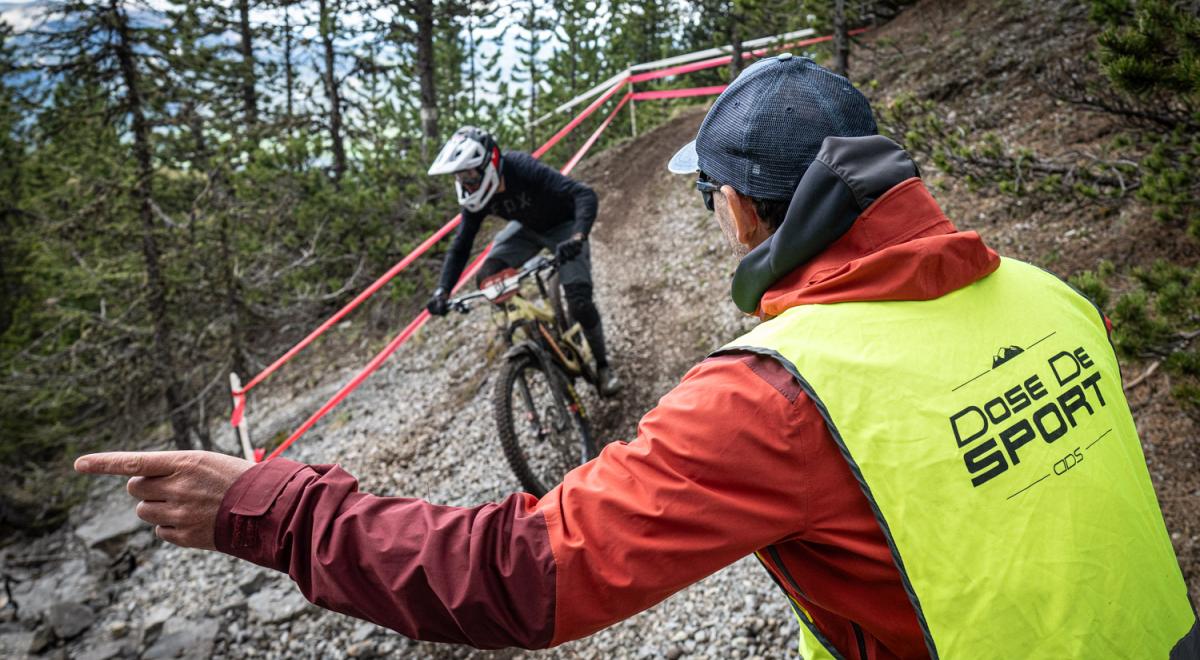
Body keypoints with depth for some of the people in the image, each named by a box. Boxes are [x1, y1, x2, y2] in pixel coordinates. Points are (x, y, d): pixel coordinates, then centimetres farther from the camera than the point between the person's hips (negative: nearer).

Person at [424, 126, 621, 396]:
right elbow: (461, 246, -11)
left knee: (579, 300, -19)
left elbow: (584, 194, -44)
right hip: (527, 228, 5)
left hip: (563, 225, -5)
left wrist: (578, 236, -61)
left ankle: (603, 365, 6)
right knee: (487, 277, -18)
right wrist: (442, 291, -23)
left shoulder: (523, 168, -37)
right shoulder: (474, 196, -20)